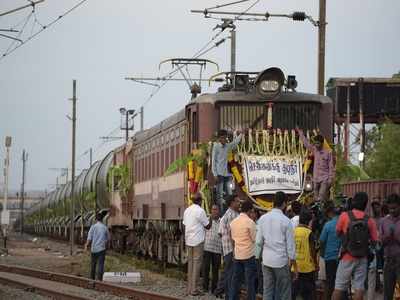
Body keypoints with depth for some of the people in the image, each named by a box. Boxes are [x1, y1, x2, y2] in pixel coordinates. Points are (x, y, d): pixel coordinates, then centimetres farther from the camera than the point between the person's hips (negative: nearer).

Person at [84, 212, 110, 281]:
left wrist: (86, 245, 6)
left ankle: (92, 279, 27)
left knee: (93, 264, 16)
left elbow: (89, 238, -8)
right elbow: (108, 238, 12)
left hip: (94, 249, 0)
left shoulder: (93, 227, -5)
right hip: (102, 249, 0)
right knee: (101, 265, -3)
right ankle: (99, 279, -12)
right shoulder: (105, 227, 0)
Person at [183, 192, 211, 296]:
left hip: (188, 240, 7)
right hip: (198, 240, -7)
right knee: (197, 264, -3)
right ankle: (194, 289, -4)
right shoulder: (200, 211, -12)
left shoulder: (187, 210, 9)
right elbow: (207, 226, -6)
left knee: (190, 263, 11)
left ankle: (189, 288, 12)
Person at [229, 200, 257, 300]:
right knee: (250, 281, 1)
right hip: (249, 255, -6)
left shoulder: (233, 222, 5)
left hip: (237, 255, 6)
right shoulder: (250, 222, -14)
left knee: (236, 280, 11)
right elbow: (254, 239, -10)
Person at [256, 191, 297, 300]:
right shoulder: (286, 221, -10)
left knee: (267, 291, 8)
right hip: (281, 260, -4)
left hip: (266, 259, 4)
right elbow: (290, 245, -7)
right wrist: (294, 265, 1)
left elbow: (259, 241, 3)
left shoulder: (263, 218, 1)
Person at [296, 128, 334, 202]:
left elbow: (331, 167, -4)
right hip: (316, 179, 5)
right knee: (316, 198, 2)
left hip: (325, 179, -5)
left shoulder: (328, 152, -4)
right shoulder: (314, 150, 10)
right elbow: (306, 143, 21)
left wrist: (330, 179, -11)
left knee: (322, 197, -20)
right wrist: (300, 132, 28)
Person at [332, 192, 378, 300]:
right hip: (362, 259, 1)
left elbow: (338, 232, 4)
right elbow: (374, 241, -3)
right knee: (359, 287, 4)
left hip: (347, 258, -1)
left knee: (339, 287, 6)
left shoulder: (344, 216, -8)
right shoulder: (369, 220, -5)